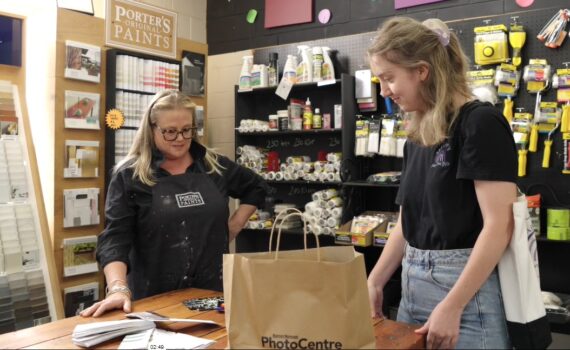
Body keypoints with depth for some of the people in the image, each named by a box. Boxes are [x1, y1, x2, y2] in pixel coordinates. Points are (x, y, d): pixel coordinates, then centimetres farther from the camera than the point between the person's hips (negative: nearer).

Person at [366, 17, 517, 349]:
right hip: (414, 285, 7)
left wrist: (452, 306, -19)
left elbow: (499, 225, -18)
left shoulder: (480, 122, -13)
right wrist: (374, 282, 8)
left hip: (466, 287, -7)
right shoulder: (417, 136, 10)